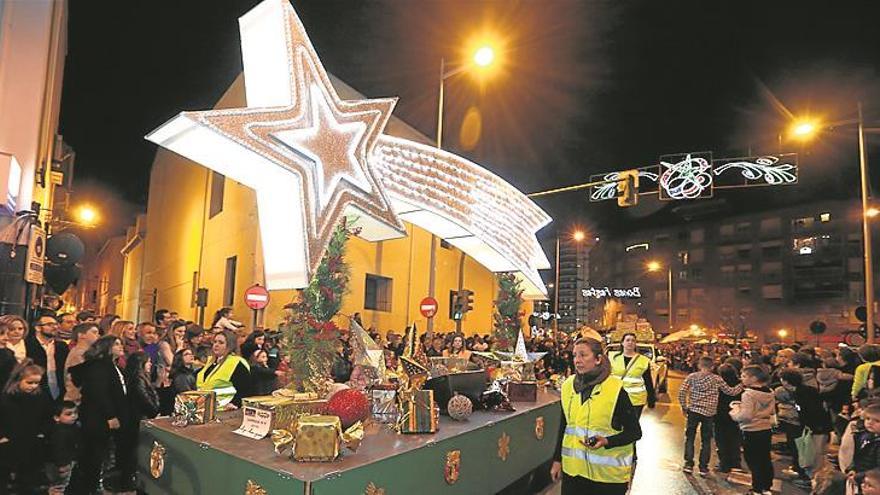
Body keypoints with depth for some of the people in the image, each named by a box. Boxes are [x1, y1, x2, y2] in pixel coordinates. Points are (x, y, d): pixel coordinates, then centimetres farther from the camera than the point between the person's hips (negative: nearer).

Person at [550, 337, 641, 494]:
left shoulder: (615, 390, -14)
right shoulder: (568, 385, 0)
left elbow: (635, 432, -8)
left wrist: (606, 441, -23)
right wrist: (557, 460, 11)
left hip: (608, 474, -4)